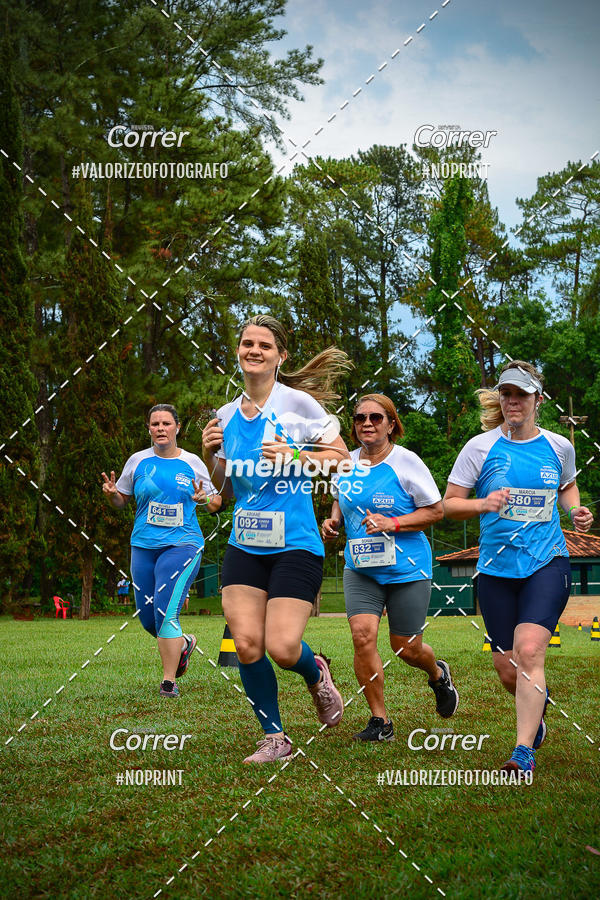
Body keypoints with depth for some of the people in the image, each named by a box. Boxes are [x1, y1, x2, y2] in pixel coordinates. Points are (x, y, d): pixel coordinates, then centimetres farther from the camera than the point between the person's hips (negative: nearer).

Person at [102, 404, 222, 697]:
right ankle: (182, 644, 37)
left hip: (182, 544, -3)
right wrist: (111, 493, -8)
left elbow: (216, 503, 12)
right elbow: (120, 502, 14)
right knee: (148, 617, 6)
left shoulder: (193, 463, 3)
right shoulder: (138, 461, 5)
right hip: (144, 547, 3)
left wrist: (205, 499, -11)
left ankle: (169, 681, -7)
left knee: (165, 611, -17)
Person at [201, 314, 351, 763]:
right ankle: (275, 738, 12)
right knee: (246, 643, -6)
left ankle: (316, 674, 25)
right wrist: (211, 455, -1)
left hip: (296, 544, -5)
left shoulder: (297, 402, -5)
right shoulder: (227, 415, 10)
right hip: (245, 545, 5)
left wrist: (293, 455, -15)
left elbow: (341, 454, -2)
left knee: (282, 648, -12)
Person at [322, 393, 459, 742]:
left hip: (407, 569, -3)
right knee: (362, 634, -16)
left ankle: (439, 675, 43)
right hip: (360, 568, 3)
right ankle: (380, 720, -3)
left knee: (406, 647, 5)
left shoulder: (406, 462, -9)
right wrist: (334, 520, 1)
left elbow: (436, 510, -6)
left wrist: (392, 524, -18)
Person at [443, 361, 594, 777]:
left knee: (529, 650, -21)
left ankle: (525, 750, -16)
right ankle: (539, 697, 40)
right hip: (496, 568, 1)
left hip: (547, 563, -1)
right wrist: (483, 504, -17)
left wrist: (577, 511, 4)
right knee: (508, 671, 4)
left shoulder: (559, 447, 5)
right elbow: (449, 504, 2)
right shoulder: (480, 447, -1)